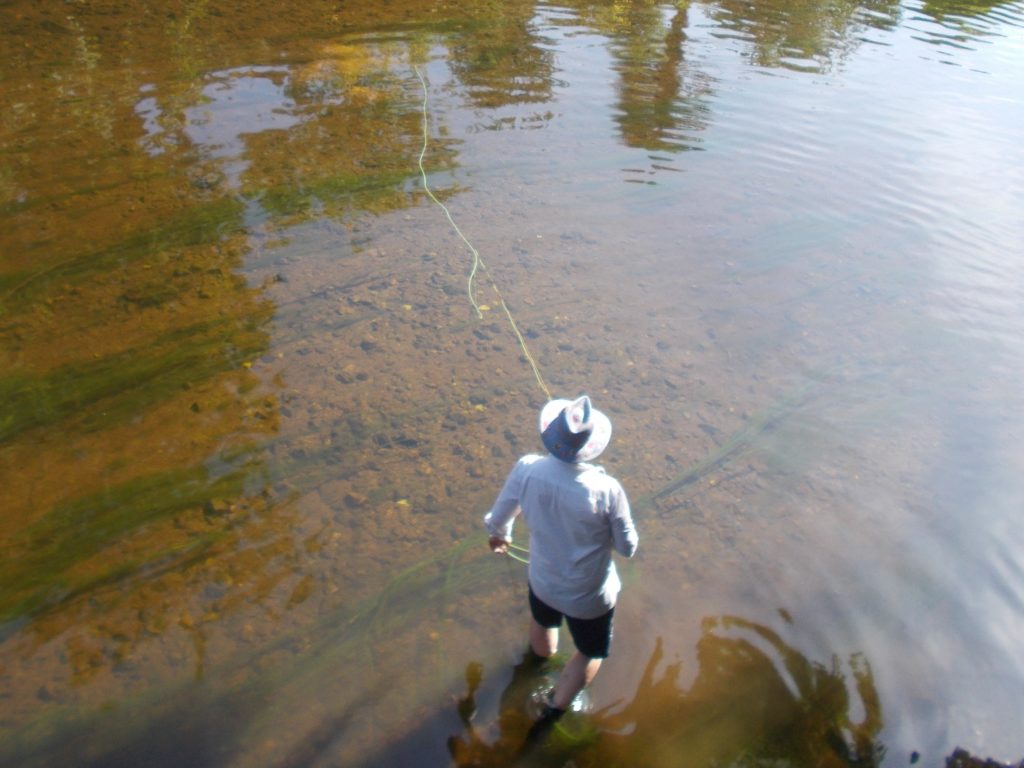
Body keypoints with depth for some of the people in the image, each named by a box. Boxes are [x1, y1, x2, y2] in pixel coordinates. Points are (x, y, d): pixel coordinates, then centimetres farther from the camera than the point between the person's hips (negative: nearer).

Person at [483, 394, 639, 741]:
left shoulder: (526, 470, -25)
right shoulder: (606, 490, -33)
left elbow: (497, 519, -8)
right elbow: (628, 547, -17)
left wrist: (498, 535, 15)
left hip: (543, 580, 4)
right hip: (590, 596, -3)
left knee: (543, 621, 38)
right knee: (591, 655, 28)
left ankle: (542, 655, 69)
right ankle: (553, 710, 24)